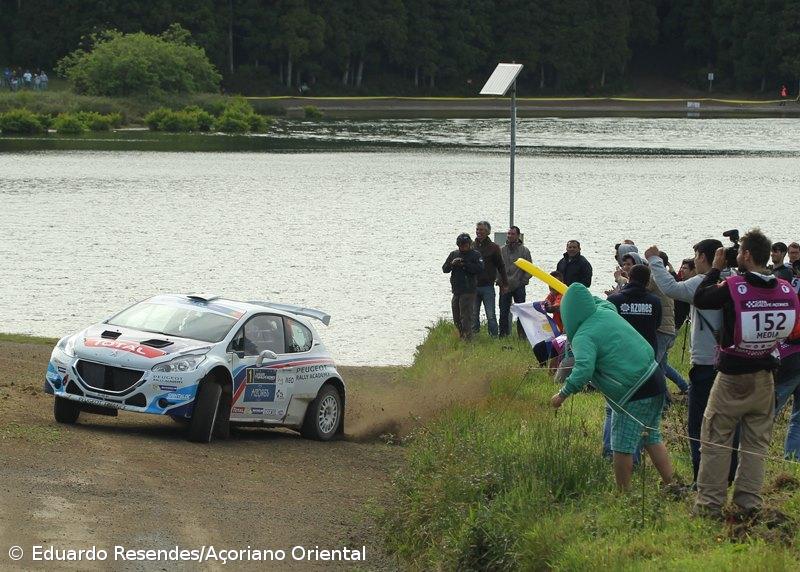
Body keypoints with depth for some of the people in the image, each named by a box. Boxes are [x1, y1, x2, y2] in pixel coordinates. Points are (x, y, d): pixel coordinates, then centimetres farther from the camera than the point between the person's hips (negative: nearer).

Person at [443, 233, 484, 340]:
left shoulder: (475, 255, -2)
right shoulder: (454, 254, 14)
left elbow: (480, 269, -15)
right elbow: (444, 269, 10)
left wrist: (465, 264, -18)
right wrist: (452, 264, -10)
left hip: (468, 291, -6)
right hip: (456, 290, 6)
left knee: (466, 316, -12)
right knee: (456, 317, 11)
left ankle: (468, 337, -10)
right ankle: (462, 336, 23)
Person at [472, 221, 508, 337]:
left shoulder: (493, 248, 2)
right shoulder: (471, 246, 8)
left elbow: (501, 266, 6)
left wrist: (505, 284, 4)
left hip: (487, 287, -3)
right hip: (473, 287, 3)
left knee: (490, 316, -3)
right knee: (473, 315, 5)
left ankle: (494, 336, 0)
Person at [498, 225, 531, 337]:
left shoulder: (524, 250, 2)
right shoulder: (501, 250, 7)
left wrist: (523, 281, -5)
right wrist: (499, 280, 0)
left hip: (519, 287, -2)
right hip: (504, 286, 2)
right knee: (504, 312, 3)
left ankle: (522, 334, 4)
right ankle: (503, 334, 9)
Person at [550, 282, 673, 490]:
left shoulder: (583, 337, -17)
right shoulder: (605, 312, 9)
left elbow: (584, 369, -30)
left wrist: (563, 394, -22)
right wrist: (580, 294, 47)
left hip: (635, 394, -9)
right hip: (654, 377, 9)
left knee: (623, 446, 2)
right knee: (652, 439, 20)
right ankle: (671, 486, 21)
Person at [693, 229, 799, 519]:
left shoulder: (732, 288, -19)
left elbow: (700, 298, -4)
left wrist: (715, 269, 6)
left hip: (732, 378, -4)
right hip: (764, 378, 4)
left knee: (716, 441, 4)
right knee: (756, 445, 11)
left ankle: (709, 503, 4)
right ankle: (748, 503, 10)